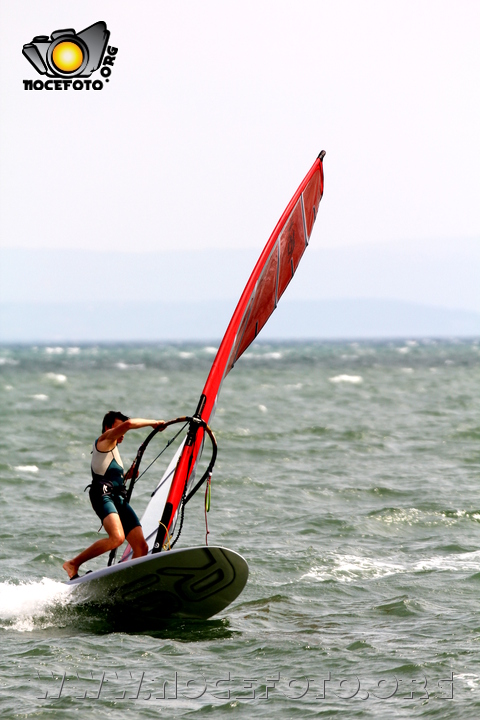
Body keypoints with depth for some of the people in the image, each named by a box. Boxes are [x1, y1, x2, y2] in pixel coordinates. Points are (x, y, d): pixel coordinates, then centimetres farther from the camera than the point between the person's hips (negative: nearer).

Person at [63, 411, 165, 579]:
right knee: (117, 537, -30)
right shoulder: (104, 440, 7)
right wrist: (153, 423, -1)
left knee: (141, 548, -6)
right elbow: (129, 424, -11)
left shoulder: (112, 449, 33)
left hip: (119, 499, 10)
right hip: (103, 495, -9)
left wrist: (127, 476, 21)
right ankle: (73, 564, -18)